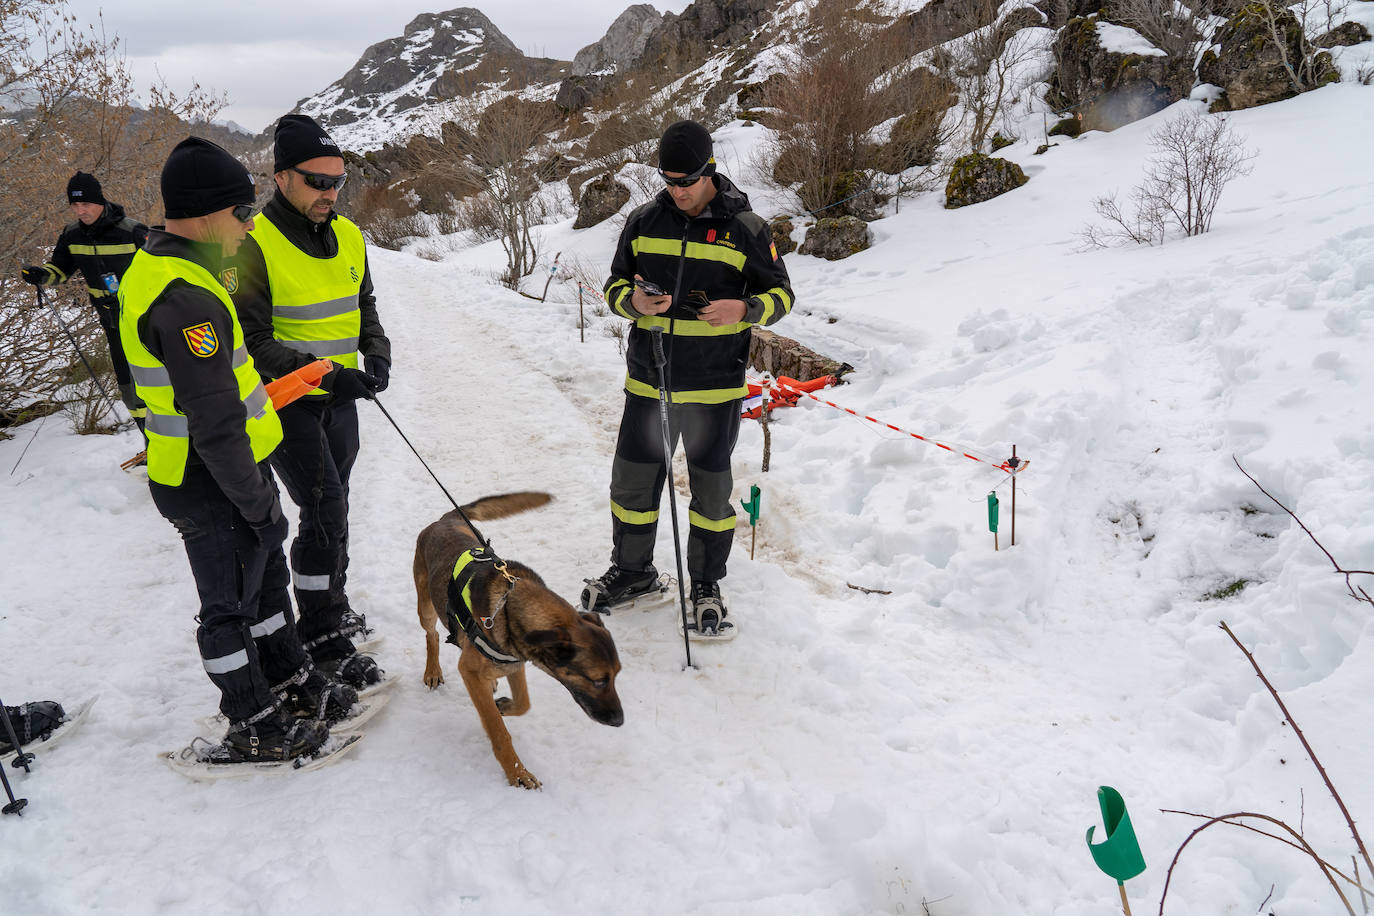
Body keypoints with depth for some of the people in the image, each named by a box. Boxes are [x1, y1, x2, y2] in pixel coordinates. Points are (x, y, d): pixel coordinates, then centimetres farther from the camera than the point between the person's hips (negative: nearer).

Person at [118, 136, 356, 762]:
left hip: (224, 472, 10)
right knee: (231, 606, 7)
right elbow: (215, 426, -28)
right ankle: (254, 729, 24)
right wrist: (258, 506, -19)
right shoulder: (186, 300, -28)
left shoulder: (155, 268, 6)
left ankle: (292, 684, 40)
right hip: (214, 488, -10)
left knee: (267, 579, 22)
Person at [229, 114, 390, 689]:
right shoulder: (254, 245, -17)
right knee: (325, 511, -10)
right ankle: (324, 636, 3)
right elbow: (249, 340, -18)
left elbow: (364, 308, 16)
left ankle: (330, 604, 35)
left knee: (331, 508, 17)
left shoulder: (349, 237, 5)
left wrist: (377, 356, -3)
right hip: (286, 402, -7)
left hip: (339, 398, 7)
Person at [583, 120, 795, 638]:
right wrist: (634, 301, -14)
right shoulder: (644, 222, 4)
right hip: (648, 382, 3)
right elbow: (615, 285, 11)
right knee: (632, 483, 11)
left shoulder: (746, 229, -4)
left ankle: (707, 587, 25)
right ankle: (632, 571, 33)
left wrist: (744, 310, -21)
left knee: (711, 491, 7)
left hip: (714, 387, -3)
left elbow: (781, 294, 1)